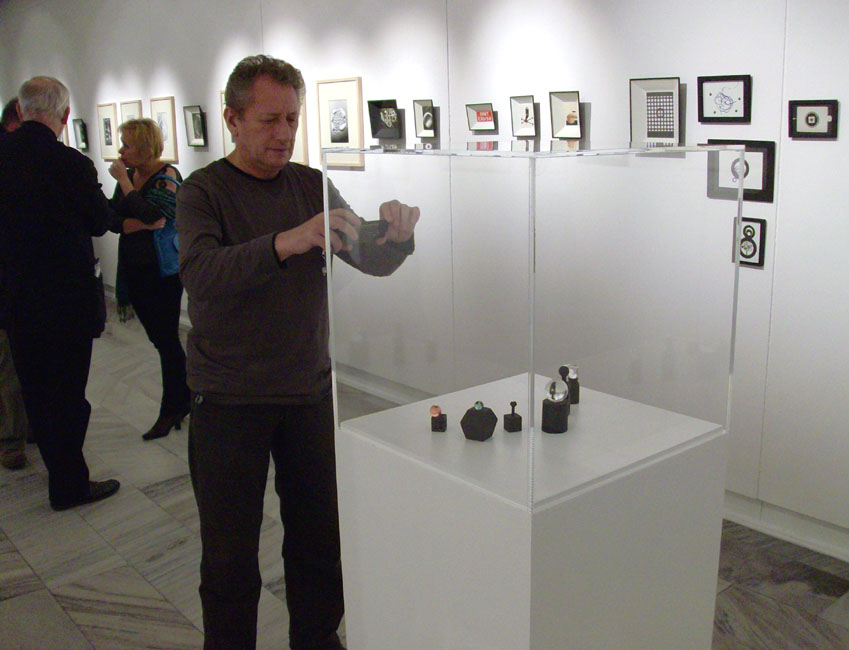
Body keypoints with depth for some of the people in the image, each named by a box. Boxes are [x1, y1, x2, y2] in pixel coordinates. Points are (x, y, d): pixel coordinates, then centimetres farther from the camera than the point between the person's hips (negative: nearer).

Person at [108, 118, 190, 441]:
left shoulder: (167, 175, -9)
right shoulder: (129, 175, 9)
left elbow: (148, 213, -24)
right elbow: (113, 220, 2)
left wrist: (123, 179, -14)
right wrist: (141, 224, -15)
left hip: (163, 272, -7)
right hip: (135, 270, 7)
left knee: (167, 340, 0)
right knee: (160, 339, 13)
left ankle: (170, 410, 12)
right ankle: (182, 399, 27)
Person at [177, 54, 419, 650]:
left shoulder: (313, 187, 7)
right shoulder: (203, 192, -5)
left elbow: (370, 262, 1)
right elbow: (202, 273, -24)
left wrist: (397, 237, -22)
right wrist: (285, 243, -39)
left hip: (309, 392, 4)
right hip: (228, 400, -3)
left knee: (320, 538, 13)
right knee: (230, 555, 7)